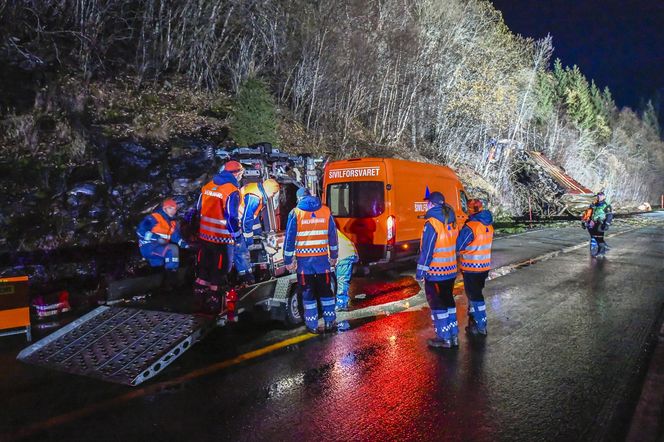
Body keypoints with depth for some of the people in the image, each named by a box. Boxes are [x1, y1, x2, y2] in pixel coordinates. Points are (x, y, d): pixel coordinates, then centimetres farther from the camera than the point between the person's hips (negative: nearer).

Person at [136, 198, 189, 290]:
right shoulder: (154, 218, -11)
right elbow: (140, 231, -20)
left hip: (160, 247, 8)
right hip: (148, 247, -8)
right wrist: (156, 238, -27)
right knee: (172, 249, -26)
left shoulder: (173, 223, 13)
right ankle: (171, 274, -19)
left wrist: (184, 243, -17)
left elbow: (176, 237, 4)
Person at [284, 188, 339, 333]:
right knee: (325, 290, 14)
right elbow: (333, 235, 7)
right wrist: (334, 256, 16)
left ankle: (312, 325, 11)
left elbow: (289, 238, -6)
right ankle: (330, 322, 17)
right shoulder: (326, 211, 3)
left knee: (308, 292, 7)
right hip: (322, 258, 2)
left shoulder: (295, 213, -5)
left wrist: (288, 260, 0)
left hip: (304, 259, -2)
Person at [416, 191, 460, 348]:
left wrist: (420, 271, -13)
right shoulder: (451, 221, 6)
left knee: (437, 304, 3)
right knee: (448, 300, 18)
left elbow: (427, 250, -19)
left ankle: (444, 338, 9)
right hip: (451, 270, 8)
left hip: (435, 272, -8)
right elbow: (455, 244, 12)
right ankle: (454, 335, 25)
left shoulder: (432, 223, -18)